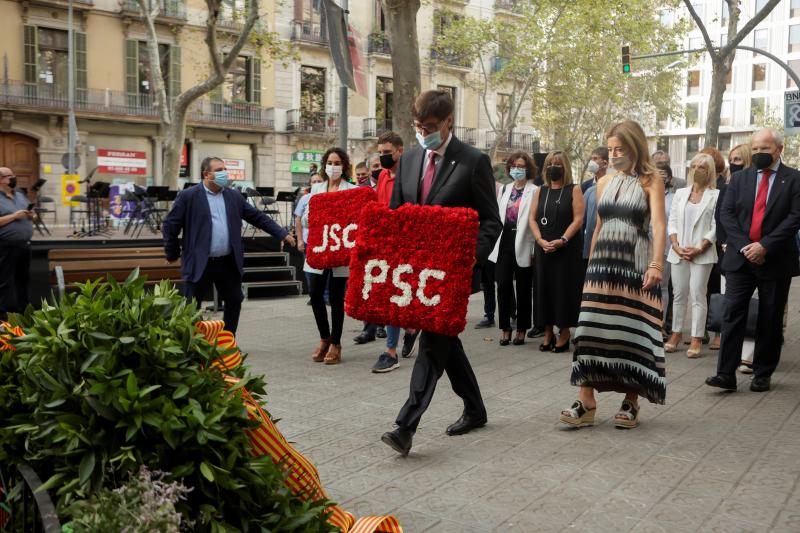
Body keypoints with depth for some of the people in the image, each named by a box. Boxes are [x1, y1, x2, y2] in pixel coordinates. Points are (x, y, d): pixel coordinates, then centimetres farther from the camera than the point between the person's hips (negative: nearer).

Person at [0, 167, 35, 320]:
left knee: (23, 279, 16)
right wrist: (14, 216, -20)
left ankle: (22, 311, 28)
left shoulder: (20, 195, 14)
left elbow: (32, 214, 21)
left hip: (24, 244, 8)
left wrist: (31, 215, -1)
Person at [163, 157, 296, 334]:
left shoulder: (234, 196, 8)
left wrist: (283, 234, 3)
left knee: (234, 302, 11)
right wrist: (172, 254, 0)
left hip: (228, 263, 4)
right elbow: (170, 225, -3)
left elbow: (258, 217, 9)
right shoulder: (188, 196, -5)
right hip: (199, 264, -4)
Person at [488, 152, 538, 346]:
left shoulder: (534, 192, -5)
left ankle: (521, 330, 16)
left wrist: (534, 249, -15)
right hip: (504, 243, 4)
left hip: (523, 246, -4)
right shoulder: (504, 190, 13)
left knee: (523, 289, 6)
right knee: (503, 285, 0)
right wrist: (494, 242, 6)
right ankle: (505, 328, 9)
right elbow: (497, 216, 13)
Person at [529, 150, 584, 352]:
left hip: (567, 249, -4)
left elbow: (578, 219, -8)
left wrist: (562, 240, -18)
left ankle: (564, 333, 5)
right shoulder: (540, 191, 13)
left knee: (564, 288, -3)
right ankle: (548, 333, 12)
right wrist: (540, 240, -9)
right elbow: (532, 218, 7)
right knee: (544, 288, 4)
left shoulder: (574, 191, 1)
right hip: (543, 248, 4)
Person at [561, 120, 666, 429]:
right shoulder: (604, 182, 13)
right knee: (592, 331, -1)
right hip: (603, 264, 5)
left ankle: (631, 403, 14)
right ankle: (586, 404, 2)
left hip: (635, 265, -4)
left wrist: (656, 265, -26)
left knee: (633, 333, 0)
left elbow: (659, 224, -14)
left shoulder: (650, 180, -2)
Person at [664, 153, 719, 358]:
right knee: (679, 294, 8)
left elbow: (716, 227, -5)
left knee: (697, 295, -5)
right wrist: (676, 246, -6)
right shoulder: (680, 193, 12)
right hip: (679, 252, 4)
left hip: (702, 254, -4)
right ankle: (676, 333, 16)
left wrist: (699, 249, -13)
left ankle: (697, 339, -1)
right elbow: (672, 221, 8)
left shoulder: (715, 195, 0)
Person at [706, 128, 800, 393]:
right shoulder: (740, 178, 9)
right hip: (740, 259, 2)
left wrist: (765, 246, -17)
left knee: (770, 320, 7)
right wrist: (744, 246, -11)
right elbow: (727, 214, 2)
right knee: (732, 314, -5)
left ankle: (763, 374, 18)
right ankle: (726, 374, -5)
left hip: (775, 261, -1)